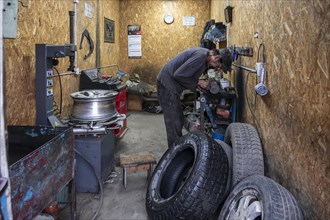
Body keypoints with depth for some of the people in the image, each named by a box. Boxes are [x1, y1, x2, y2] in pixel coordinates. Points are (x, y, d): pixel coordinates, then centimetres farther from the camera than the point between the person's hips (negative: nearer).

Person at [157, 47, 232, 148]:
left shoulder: (204, 54, 10)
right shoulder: (201, 55, -22)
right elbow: (179, 75, -25)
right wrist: (198, 82, -15)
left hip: (171, 84, 10)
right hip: (167, 84, -10)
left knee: (179, 121, 17)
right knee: (174, 124, -5)